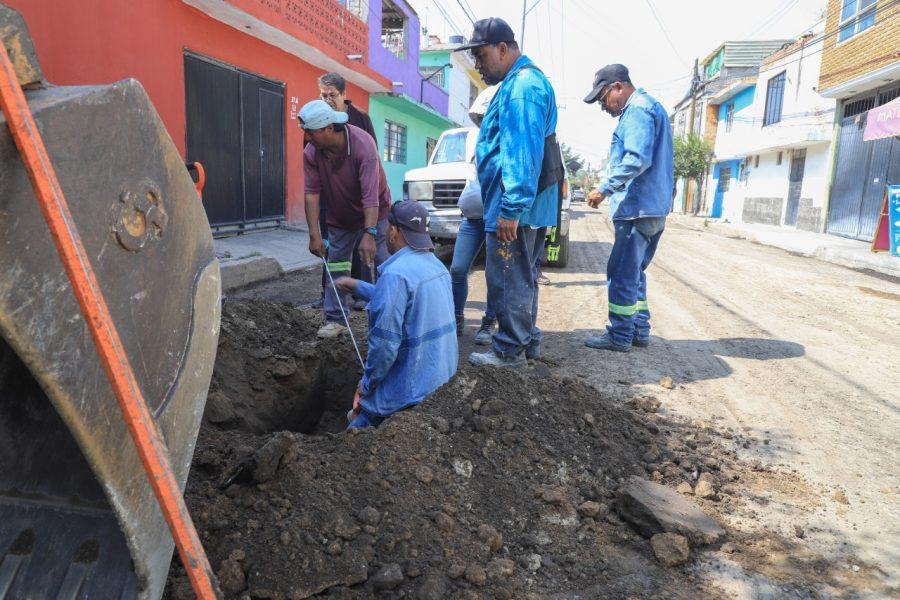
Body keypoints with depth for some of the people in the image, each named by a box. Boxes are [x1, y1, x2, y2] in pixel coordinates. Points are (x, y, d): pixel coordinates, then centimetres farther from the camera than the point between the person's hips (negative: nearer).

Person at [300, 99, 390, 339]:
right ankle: (335, 319, 11)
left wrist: (369, 234, -44)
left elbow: (371, 195, -37)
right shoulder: (311, 152, -16)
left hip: (372, 214, -4)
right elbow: (312, 192, -18)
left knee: (377, 267, -5)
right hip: (338, 218, 4)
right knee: (334, 266, 2)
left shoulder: (363, 144, -30)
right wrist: (314, 234, -23)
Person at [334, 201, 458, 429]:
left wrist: (367, 384, -10)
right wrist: (356, 285, 28)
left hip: (416, 383, -9)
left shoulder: (395, 274, -23)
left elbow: (385, 343, -25)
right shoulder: (435, 263, 5)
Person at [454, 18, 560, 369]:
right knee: (522, 278, 17)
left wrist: (511, 209, -26)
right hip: (527, 207, 11)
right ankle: (528, 342, 28)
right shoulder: (521, 83, 19)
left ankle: (510, 352, 9)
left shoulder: (522, 86, -15)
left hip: (514, 208, -11)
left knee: (509, 282, -2)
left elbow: (523, 154, -24)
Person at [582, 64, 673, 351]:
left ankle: (620, 336, 2)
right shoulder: (649, 108, 22)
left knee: (622, 273, -5)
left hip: (637, 208, -11)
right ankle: (639, 330, 22)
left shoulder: (638, 109, -11)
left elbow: (638, 159, -23)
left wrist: (604, 189, -17)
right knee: (634, 273, 16)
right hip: (653, 208, 11)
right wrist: (612, 189, 21)